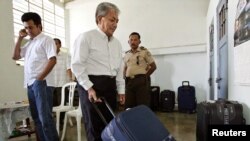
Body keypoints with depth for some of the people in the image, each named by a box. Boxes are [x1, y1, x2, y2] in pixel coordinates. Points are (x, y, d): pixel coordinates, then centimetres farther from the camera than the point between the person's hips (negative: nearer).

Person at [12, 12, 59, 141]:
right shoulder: (29, 43, 20)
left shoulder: (46, 39, -2)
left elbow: (52, 60, -12)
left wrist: (39, 78, -13)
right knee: (36, 117, 11)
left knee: (45, 117, -8)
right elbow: (15, 56, 21)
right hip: (29, 84, 8)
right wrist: (20, 38, 14)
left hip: (41, 83, -7)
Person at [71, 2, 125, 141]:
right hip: (91, 85, -6)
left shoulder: (117, 43, 15)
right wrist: (89, 88, -16)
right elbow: (77, 65, -10)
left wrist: (121, 90, 14)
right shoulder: (86, 37, -5)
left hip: (110, 86, 6)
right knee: (95, 126, 2)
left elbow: (119, 69, 17)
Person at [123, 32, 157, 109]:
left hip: (141, 80, -5)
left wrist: (145, 76, -2)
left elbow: (153, 66, 2)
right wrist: (125, 78, 10)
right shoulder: (126, 54, 16)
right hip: (129, 81, 5)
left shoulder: (144, 51, 1)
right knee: (128, 106, 7)